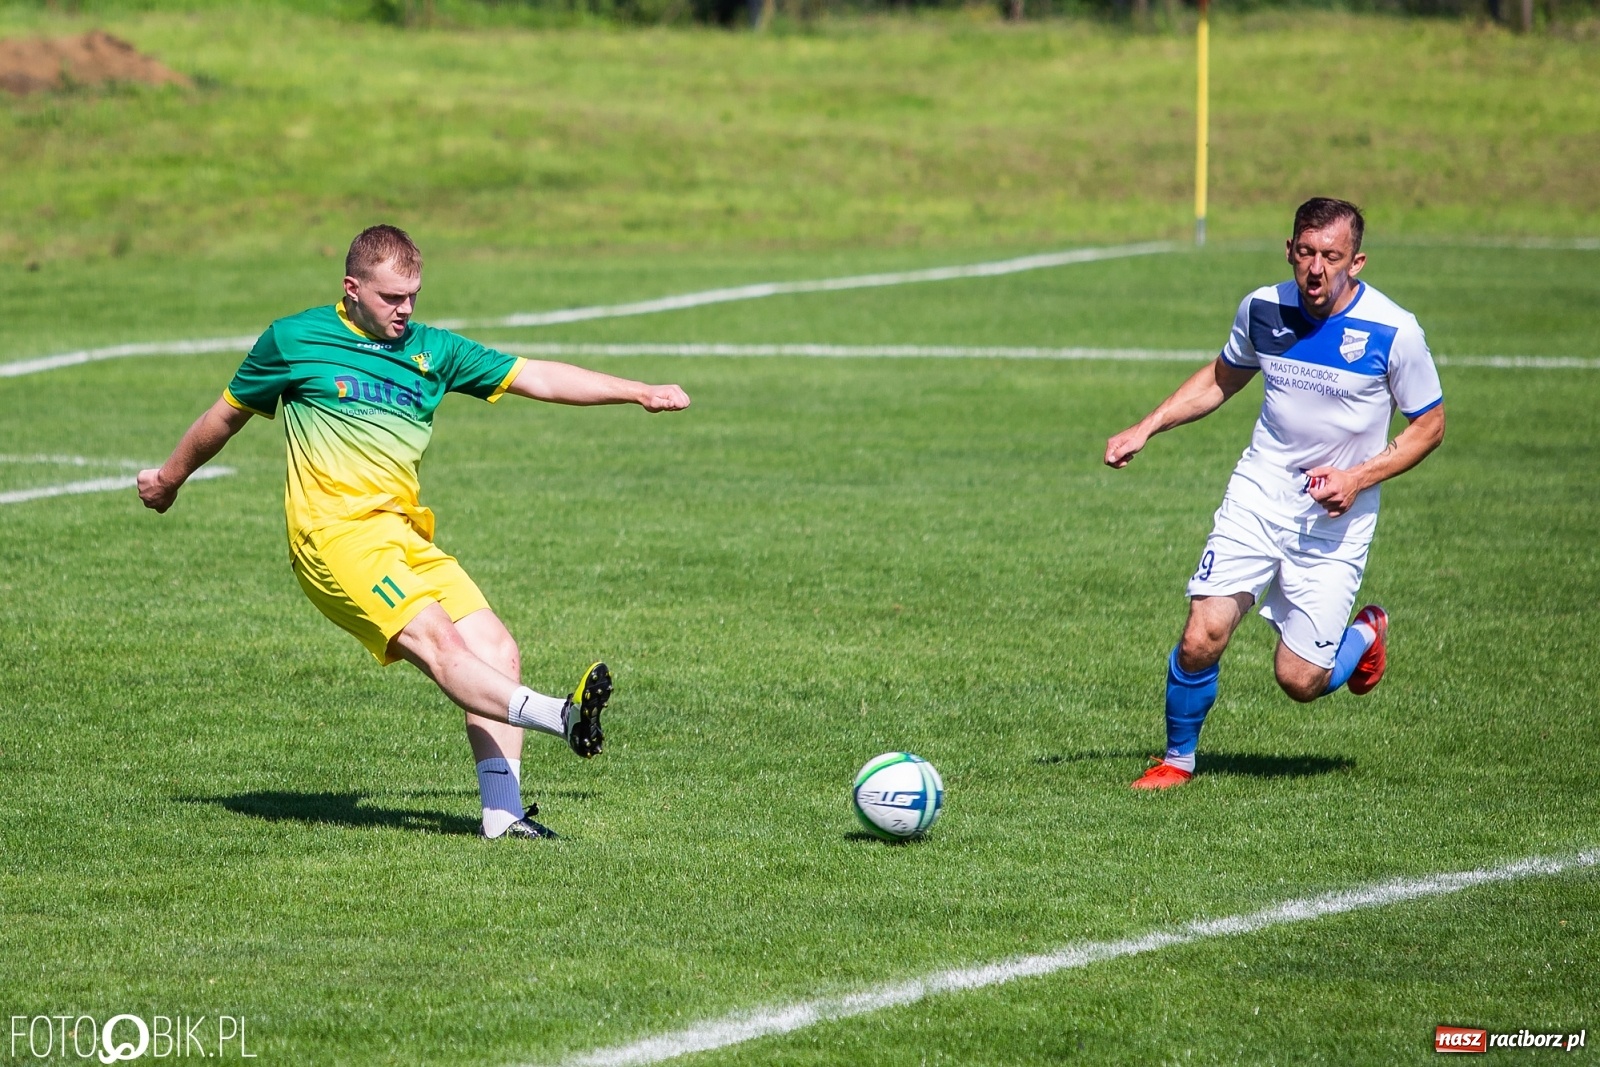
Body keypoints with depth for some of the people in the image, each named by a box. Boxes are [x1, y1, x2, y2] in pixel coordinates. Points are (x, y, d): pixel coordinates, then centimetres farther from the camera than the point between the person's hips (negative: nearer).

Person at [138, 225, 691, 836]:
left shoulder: (433, 350, 16)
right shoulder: (293, 341, 5)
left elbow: (536, 377, 13)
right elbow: (227, 415, 20)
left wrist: (640, 393, 6)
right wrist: (170, 478, 32)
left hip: (406, 538, 6)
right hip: (335, 533, -6)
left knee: (497, 651, -8)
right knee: (436, 641, -26)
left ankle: (502, 815, -9)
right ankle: (560, 716, -47)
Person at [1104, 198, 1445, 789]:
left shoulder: (1393, 331, -14)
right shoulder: (1263, 308, -3)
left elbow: (1429, 425, -2)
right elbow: (1222, 378, 17)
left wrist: (1358, 478, -15)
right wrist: (1144, 429, 9)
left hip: (1336, 520, -2)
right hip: (1258, 496, 2)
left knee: (1300, 680, -4)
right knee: (1201, 639, -13)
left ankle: (1365, 634, 30)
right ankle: (1178, 759, 12)